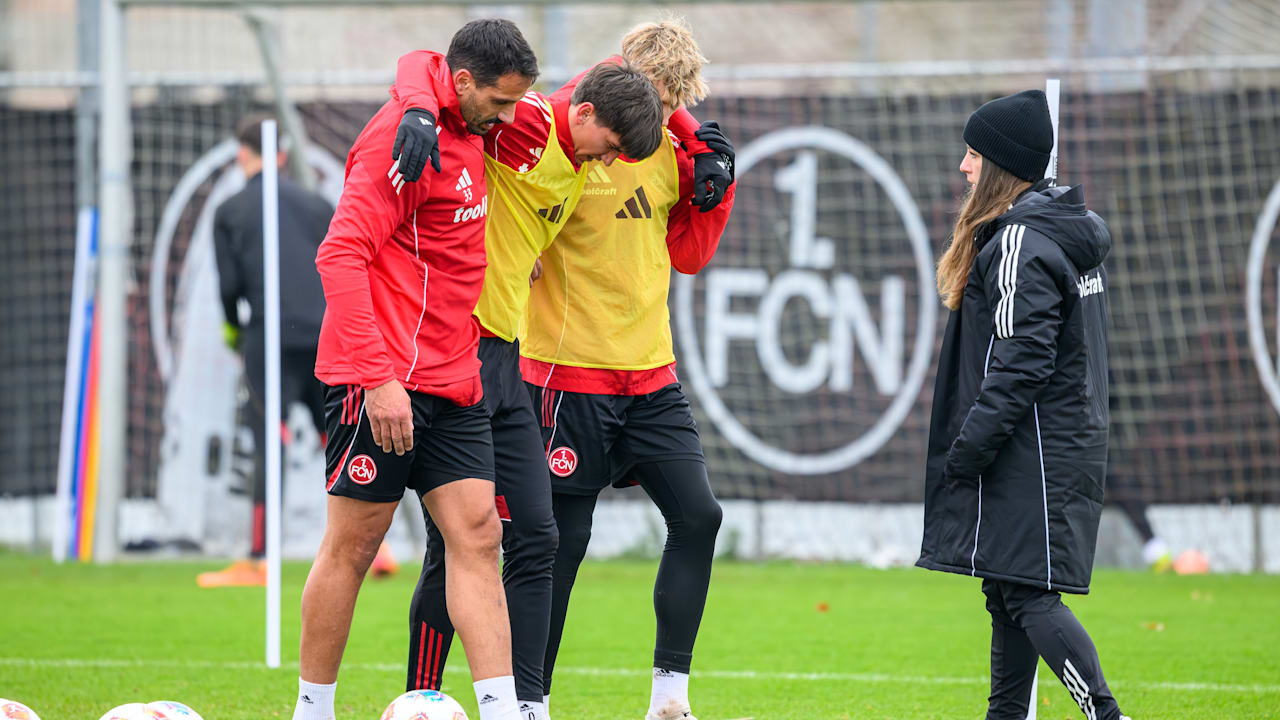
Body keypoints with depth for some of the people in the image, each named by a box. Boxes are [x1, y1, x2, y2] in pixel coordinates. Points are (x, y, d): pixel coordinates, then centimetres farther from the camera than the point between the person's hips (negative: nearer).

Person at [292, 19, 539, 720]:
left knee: (476, 536, 0)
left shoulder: (466, 134, 14)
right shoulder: (405, 135, -14)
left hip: (451, 381, 9)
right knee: (353, 544, -1)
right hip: (385, 383, -9)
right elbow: (341, 255, -20)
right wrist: (377, 376, -25)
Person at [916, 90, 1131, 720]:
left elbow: (1021, 366, -22)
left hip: (1033, 454, -10)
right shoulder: (1071, 231, 15)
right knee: (1008, 592, 13)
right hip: (1071, 444, 10)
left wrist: (967, 449, -19)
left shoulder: (1021, 243, -16)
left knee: (1029, 593, -11)